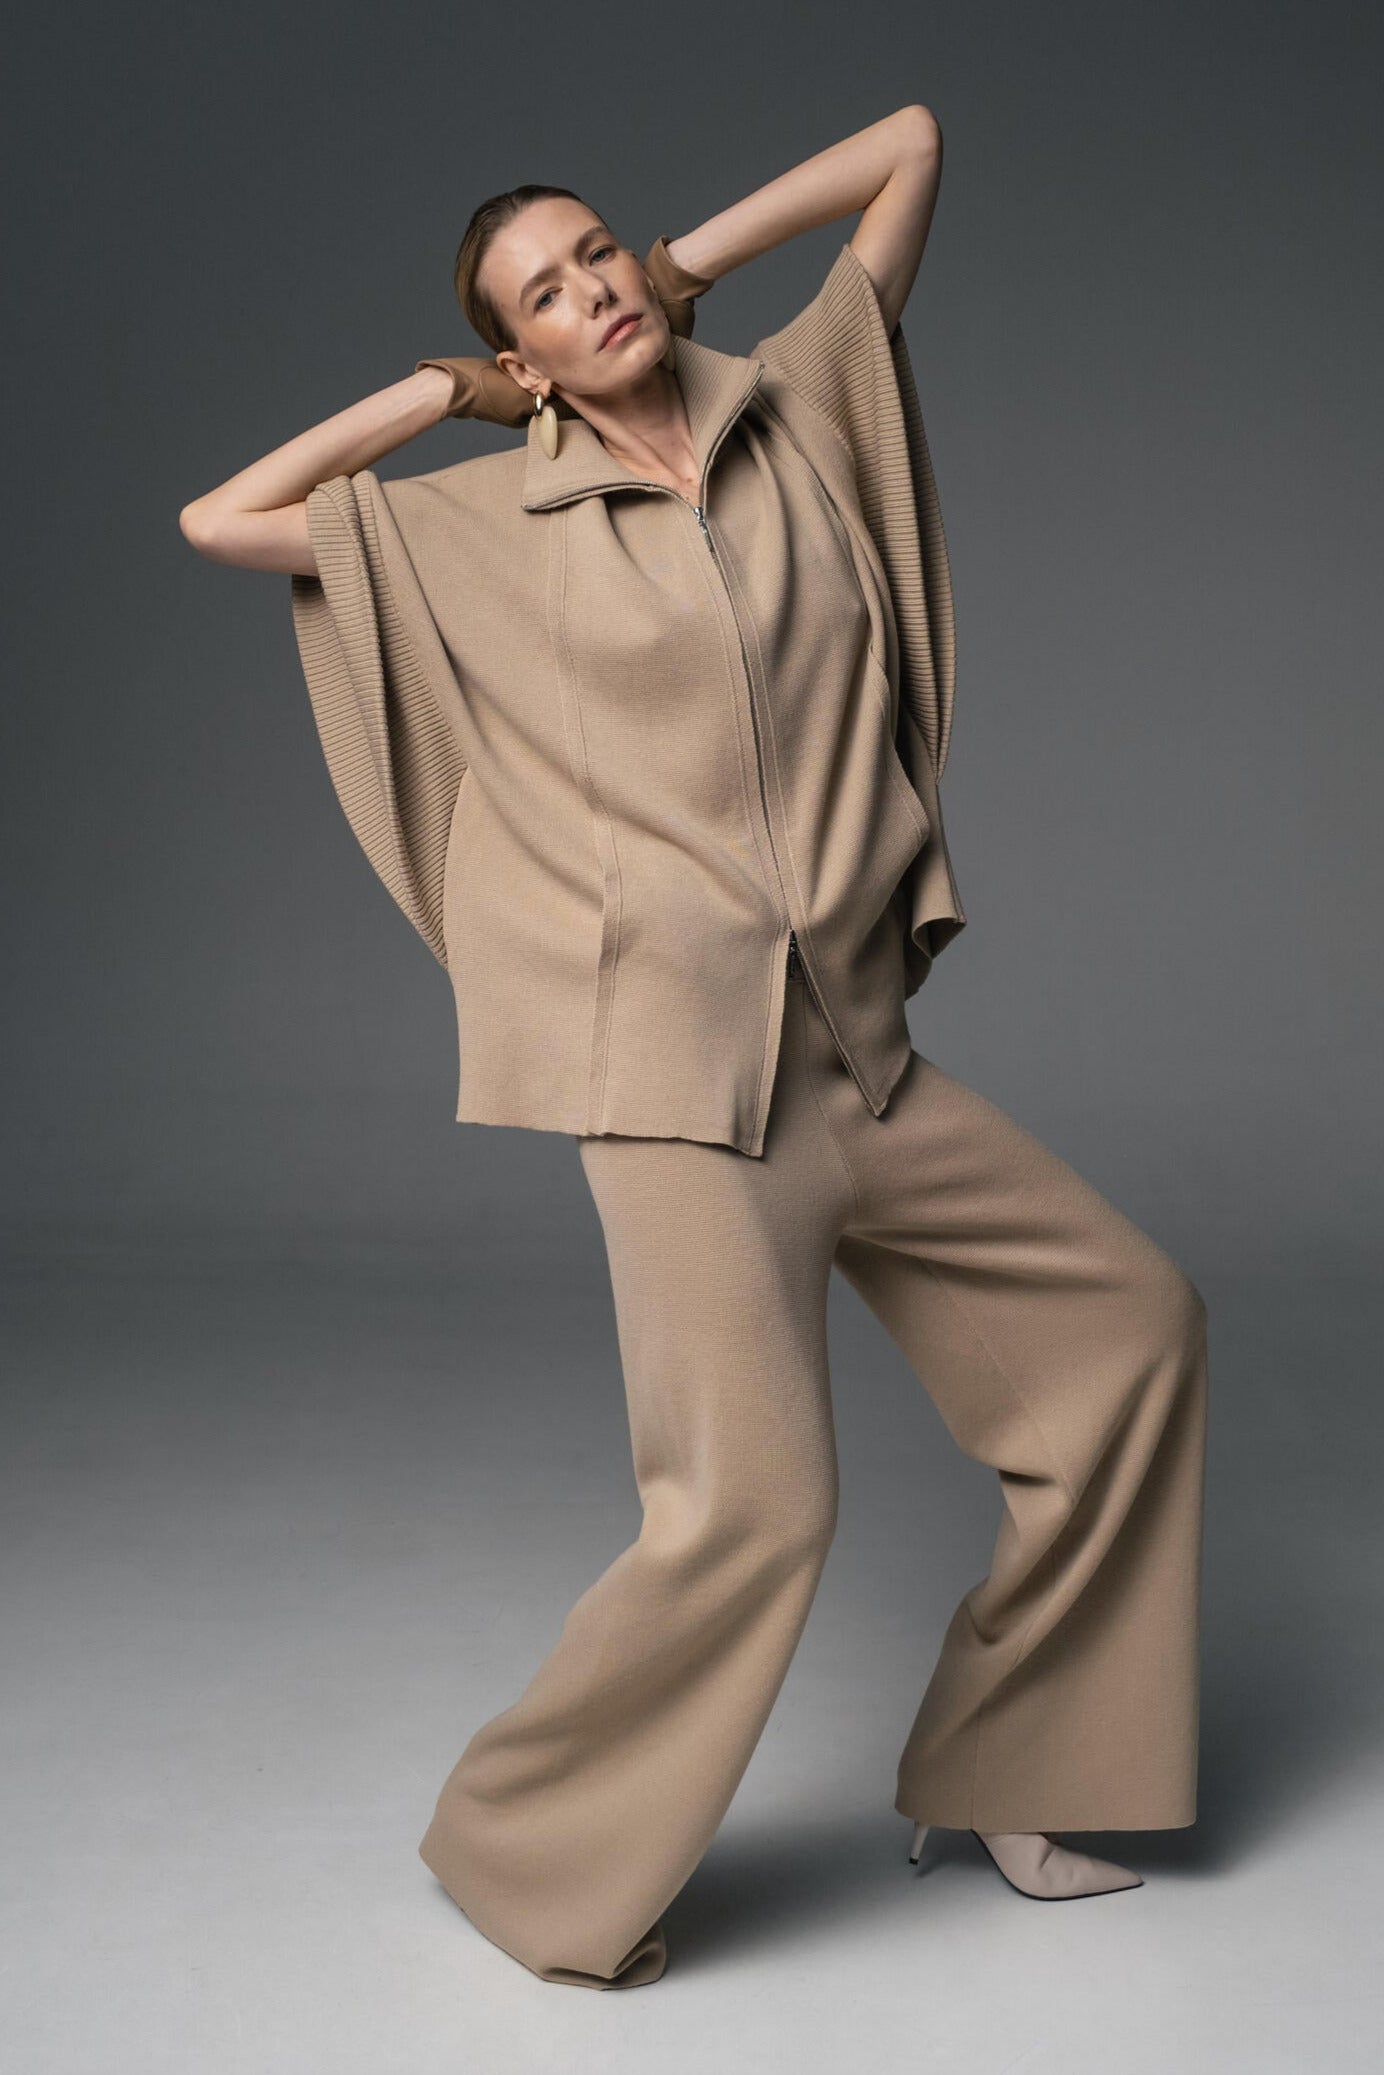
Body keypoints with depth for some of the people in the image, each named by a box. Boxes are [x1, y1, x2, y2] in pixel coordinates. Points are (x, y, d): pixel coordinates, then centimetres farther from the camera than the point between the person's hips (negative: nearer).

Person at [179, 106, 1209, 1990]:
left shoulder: (798, 410, 13)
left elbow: (911, 144, 20)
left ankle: (989, 1768, 22)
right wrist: (437, 394, 9)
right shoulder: (478, 527, 7)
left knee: (1134, 1322, 8)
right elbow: (217, 522, 5)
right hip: (682, 1060, -5)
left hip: (864, 1054, 5)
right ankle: (530, 1852, 10)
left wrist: (694, 258, 19)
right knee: (757, 1499, -16)